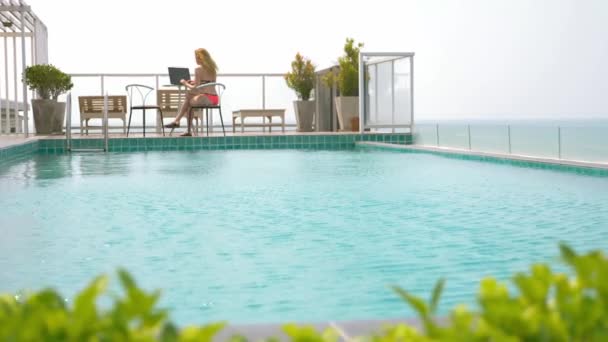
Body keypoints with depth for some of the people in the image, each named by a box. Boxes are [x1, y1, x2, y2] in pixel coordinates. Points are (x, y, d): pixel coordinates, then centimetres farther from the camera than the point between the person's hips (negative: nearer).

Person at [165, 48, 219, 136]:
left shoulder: (198, 69, -7)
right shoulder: (212, 68, 15)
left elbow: (195, 89, -8)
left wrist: (185, 83, 8)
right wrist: (195, 82, 23)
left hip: (206, 98, -8)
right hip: (215, 99, 8)